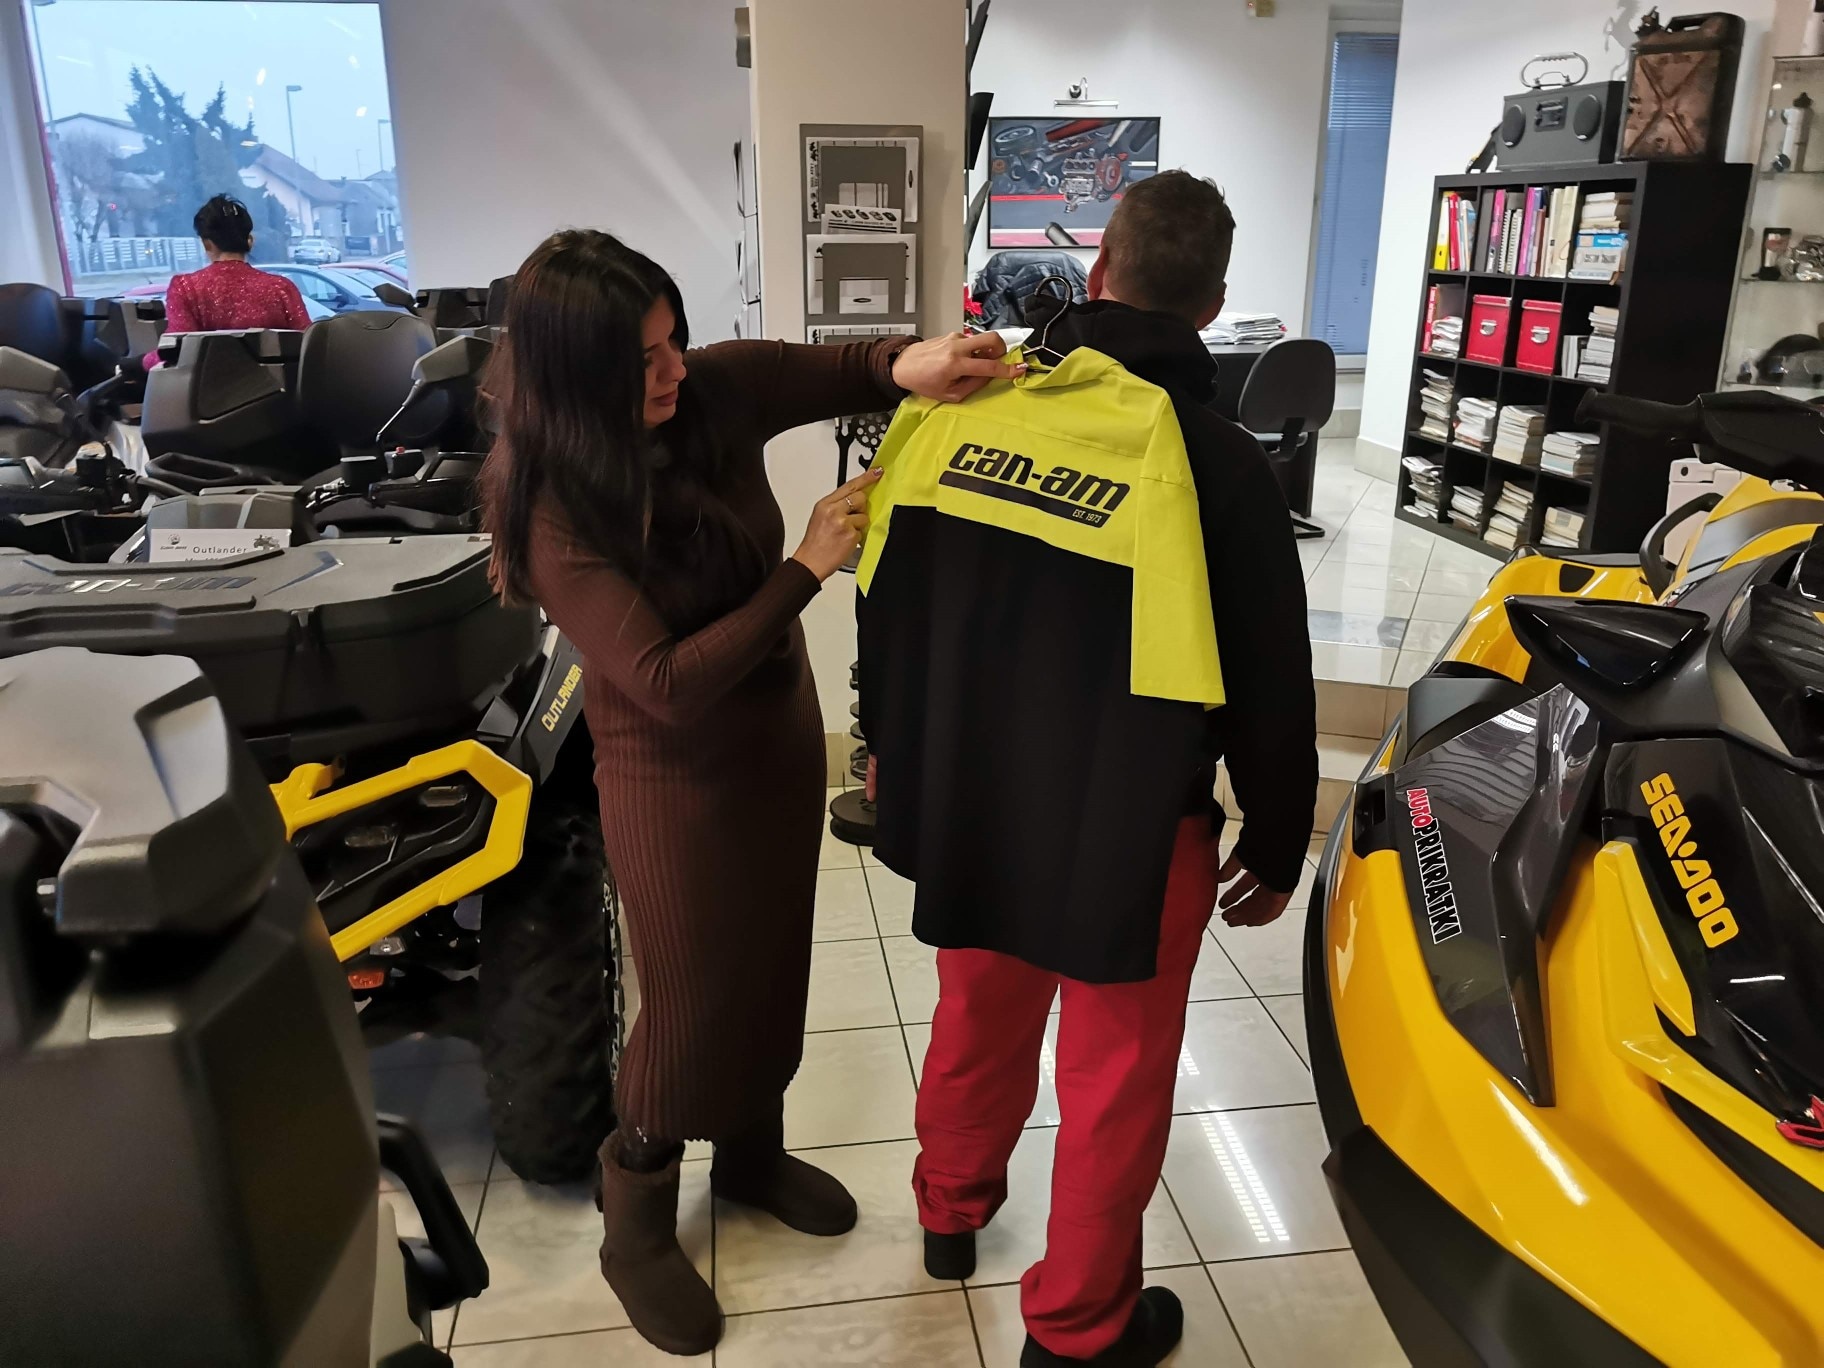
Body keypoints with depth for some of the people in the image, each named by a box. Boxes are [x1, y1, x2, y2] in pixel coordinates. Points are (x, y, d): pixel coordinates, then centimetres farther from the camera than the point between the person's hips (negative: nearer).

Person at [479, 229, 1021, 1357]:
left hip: (782, 730, 6)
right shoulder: (553, 510, -26)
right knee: (694, 994, 8)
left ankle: (754, 1152, 47)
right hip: (675, 773, -6)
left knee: (775, 962, 21)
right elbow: (667, 682, -30)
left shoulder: (715, 390, -13)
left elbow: (840, 370, -2)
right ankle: (635, 1224, 34)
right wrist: (809, 568, -28)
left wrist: (910, 365, -26)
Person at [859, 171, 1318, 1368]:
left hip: (966, 808, 5)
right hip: (1128, 833, -4)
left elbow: (890, 608, 6)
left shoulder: (961, 410, -6)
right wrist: (1278, 845, 6)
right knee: (1116, 1077, 15)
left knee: (980, 1017, 27)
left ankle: (951, 1211, 52)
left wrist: (890, 749, 22)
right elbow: (1270, 691, -10)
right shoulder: (1219, 467, -17)